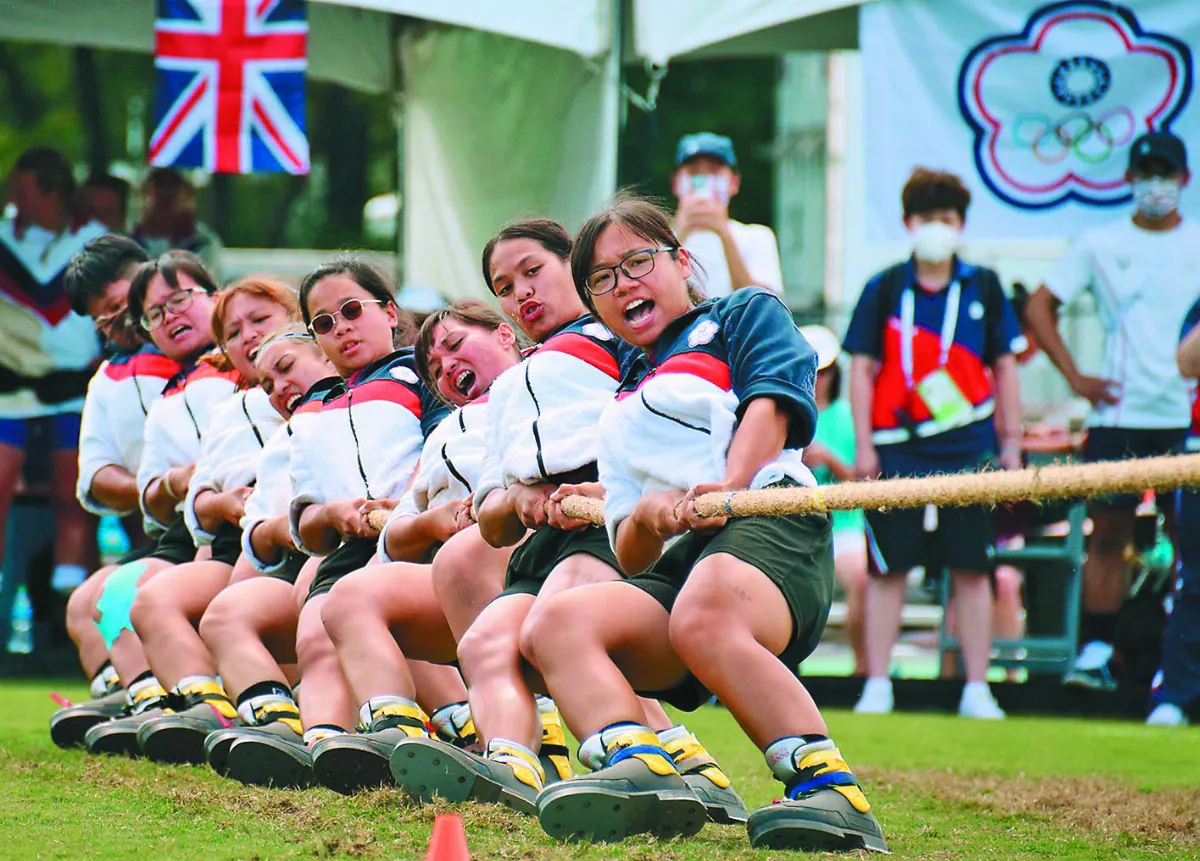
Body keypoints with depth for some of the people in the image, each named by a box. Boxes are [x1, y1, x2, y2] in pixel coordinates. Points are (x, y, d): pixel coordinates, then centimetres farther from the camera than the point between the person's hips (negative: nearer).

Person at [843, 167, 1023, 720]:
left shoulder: (983, 289, 7)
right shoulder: (885, 290, 3)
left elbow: (1004, 367, 11)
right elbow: (862, 368, 4)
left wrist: (1011, 443, 7)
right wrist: (863, 445, -3)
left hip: (967, 448, 1)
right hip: (898, 447, -1)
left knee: (971, 568, 2)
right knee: (888, 567, 0)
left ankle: (976, 690, 6)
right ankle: (877, 685, 5)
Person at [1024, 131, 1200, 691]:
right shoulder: (1100, 245, 7)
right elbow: (1040, 307, 10)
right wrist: (1074, 377, 2)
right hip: (1116, 413, 0)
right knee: (1108, 533, 0)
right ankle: (1095, 652, 3)